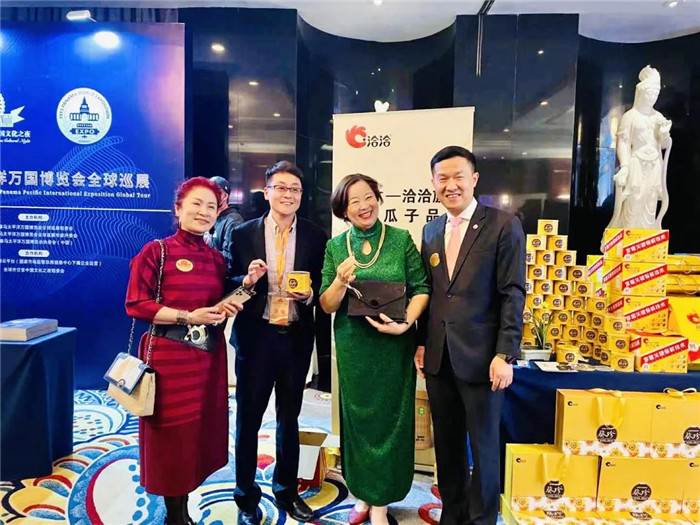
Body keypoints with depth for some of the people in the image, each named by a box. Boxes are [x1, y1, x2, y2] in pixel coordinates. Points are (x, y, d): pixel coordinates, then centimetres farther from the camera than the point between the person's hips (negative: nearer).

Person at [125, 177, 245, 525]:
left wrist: (224, 308, -7)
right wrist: (187, 317, -17)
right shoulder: (155, 252, -6)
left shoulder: (216, 258, 9)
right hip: (169, 356, -5)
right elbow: (136, 304, -10)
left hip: (208, 356, 5)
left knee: (201, 430, 11)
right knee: (172, 434, 6)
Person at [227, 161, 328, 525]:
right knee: (248, 420, 11)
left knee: (289, 419, 18)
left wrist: (309, 293, -18)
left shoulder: (316, 237, 0)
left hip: (296, 339, 2)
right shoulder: (242, 234, -2)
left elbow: (322, 287, 2)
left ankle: (286, 490, 38)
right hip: (255, 338, -1)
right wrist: (247, 280, -20)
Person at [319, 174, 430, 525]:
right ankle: (363, 494, 33)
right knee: (358, 417, 12)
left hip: (394, 345, -1)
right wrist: (341, 281, -20)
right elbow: (327, 306, -1)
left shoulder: (401, 239, -3)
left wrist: (406, 323, -20)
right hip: (353, 346, 2)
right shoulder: (335, 246, 1)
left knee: (389, 417, 8)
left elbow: (421, 289, -4)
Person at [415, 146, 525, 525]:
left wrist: (505, 355, -14)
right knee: (447, 443, 17)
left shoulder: (504, 225, -6)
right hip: (438, 357, 5)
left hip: (480, 356, -5)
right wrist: (422, 342, 10)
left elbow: (513, 294, -10)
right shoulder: (431, 230, 11)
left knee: (483, 445, 11)